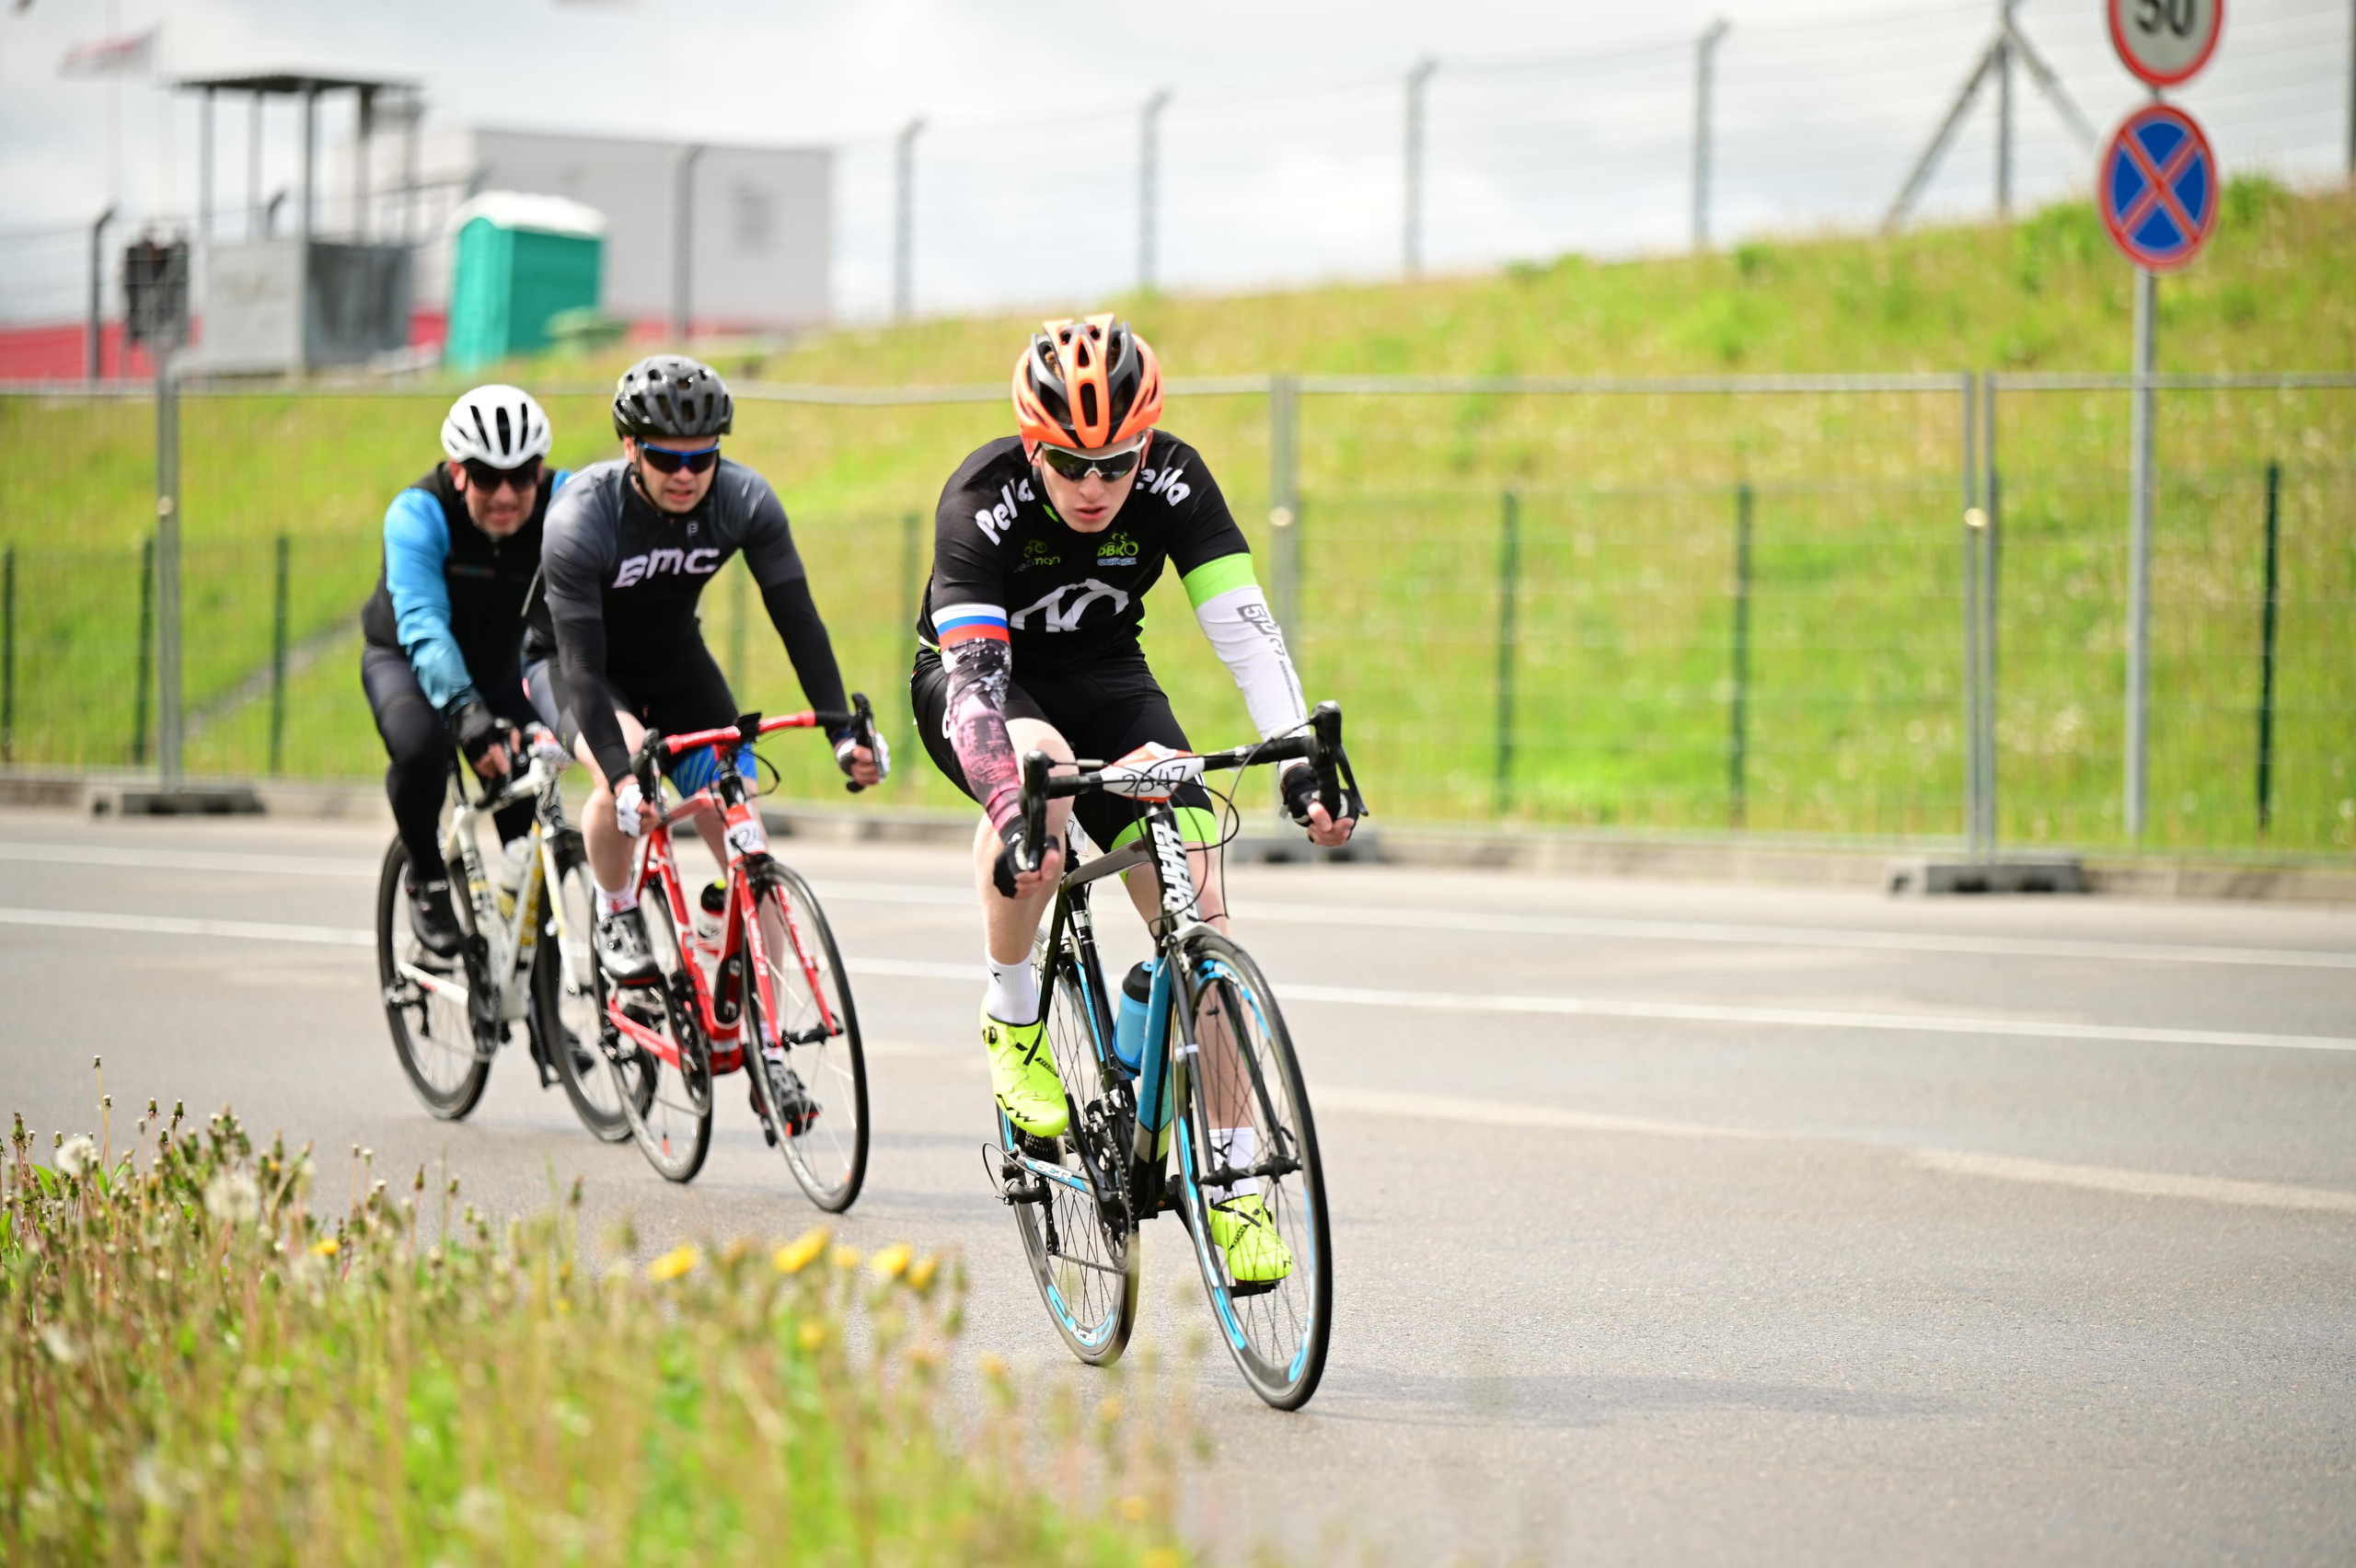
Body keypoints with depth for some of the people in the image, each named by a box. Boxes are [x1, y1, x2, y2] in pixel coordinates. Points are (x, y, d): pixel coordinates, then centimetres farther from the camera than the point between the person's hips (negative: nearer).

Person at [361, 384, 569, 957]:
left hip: (500, 665, 3)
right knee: (421, 745, -33)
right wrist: (465, 710, -57)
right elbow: (423, 626, -42)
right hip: (406, 658, -3)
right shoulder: (418, 515, -31)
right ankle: (427, 880, -7)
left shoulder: (563, 504, -24)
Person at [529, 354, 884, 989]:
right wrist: (621, 775, -48)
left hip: (674, 658, 4)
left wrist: (844, 730, -33)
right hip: (570, 659, -3)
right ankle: (615, 917, -8)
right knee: (625, 772, -36)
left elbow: (798, 620, -20)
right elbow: (582, 665, -35)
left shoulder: (746, 501, -22)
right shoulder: (581, 519, -32)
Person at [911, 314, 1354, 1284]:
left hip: (1103, 676, 3)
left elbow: (1244, 628, -28)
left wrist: (1303, 758, -43)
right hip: (974, 674, -3)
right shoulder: (984, 498, -30)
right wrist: (1011, 810, -53)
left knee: (1196, 904, -14)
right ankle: (1012, 1014, -17)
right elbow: (977, 672, -39)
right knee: (1042, 769, -39)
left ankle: (1231, 1177, -7)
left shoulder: (1172, 482, -22)